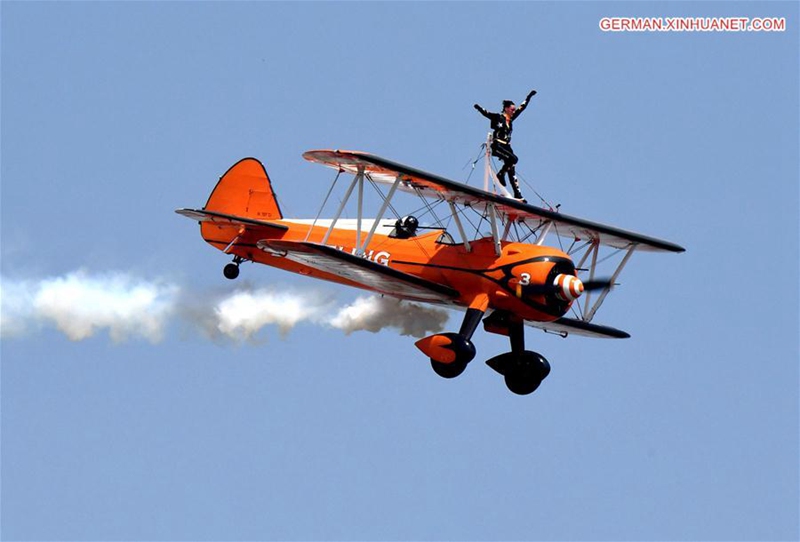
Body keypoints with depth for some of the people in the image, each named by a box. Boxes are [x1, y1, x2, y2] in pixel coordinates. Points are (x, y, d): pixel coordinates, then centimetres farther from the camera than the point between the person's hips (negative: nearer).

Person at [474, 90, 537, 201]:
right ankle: (501, 174, -8)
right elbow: (486, 113, -18)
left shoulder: (511, 119, 14)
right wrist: (479, 108, -37)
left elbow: (522, 108, 24)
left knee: (512, 170, 1)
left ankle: (517, 194, -2)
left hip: (506, 146, 7)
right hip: (497, 146, -7)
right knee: (514, 158, -26)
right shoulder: (498, 117, -4)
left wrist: (529, 97, 28)